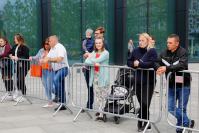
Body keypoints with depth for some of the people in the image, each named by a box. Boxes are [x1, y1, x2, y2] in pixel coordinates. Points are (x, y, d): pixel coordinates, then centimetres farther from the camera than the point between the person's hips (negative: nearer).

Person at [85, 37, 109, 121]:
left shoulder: (105, 53, -3)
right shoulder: (93, 53, 14)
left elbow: (97, 60, -16)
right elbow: (86, 62, 2)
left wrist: (91, 58, 0)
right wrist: (94, 63, -15)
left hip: (103, 77, -6)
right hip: (95, 77, 6)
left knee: (102, 96, -6)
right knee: (97, 95, 8)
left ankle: (101, 114, -4)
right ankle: (101, 111, 21)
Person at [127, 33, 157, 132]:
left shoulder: (152, 51, -5)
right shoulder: (136, 51, 10)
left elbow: (151, 64, -18)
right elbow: (129, 62, 11)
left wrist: (139, 64, -14)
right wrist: (134, 64, -9)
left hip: (149, 81, -4)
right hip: (138, 81, 4)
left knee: (145, 103, -7)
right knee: (142, 104, 8)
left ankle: (140, 122, 10)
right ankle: (146, 124, 21)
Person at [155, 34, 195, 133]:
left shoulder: (183, 52, -13)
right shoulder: (164, 53, 3)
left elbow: (181, 65, -28)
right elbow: (157, 62, 2)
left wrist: (167, 68, -36)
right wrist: (159, 68, -22)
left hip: (183, 85, -5)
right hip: (171, 85, 5)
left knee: (182, 108, 3)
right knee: (171, 107, 4)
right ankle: (188, 123, 19)